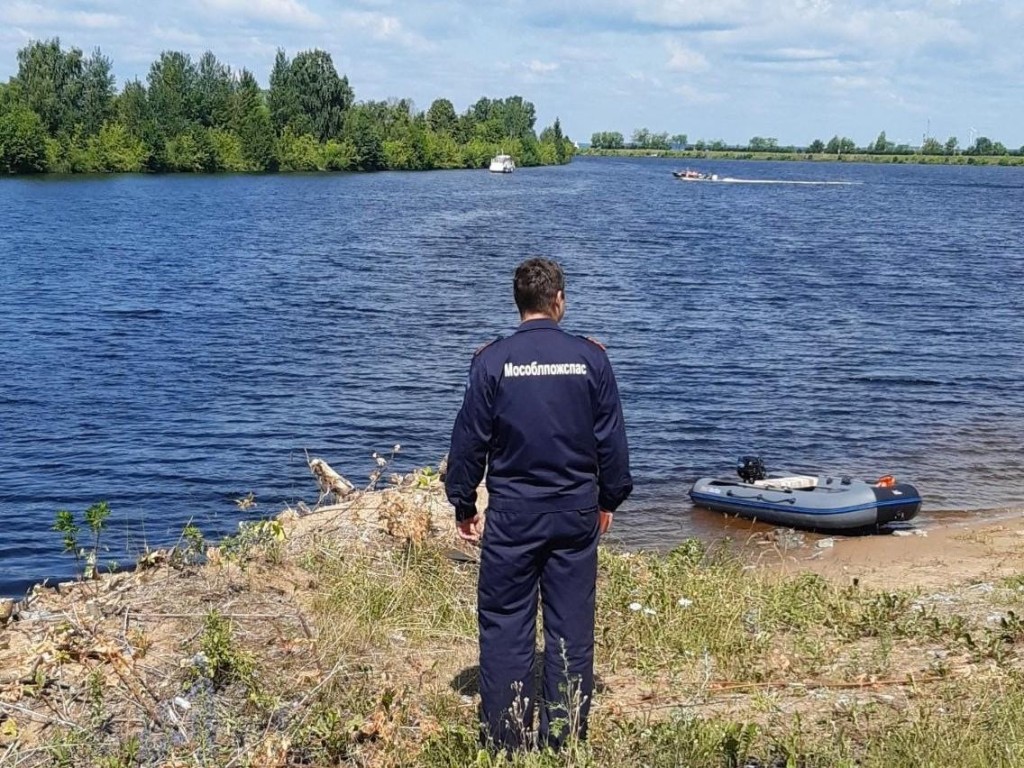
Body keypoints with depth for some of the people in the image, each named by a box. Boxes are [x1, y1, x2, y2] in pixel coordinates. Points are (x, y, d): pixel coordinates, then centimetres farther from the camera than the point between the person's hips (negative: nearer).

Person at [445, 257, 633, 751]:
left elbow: (469, 439, -1)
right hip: (577, 513, 2)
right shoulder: (590, 358, -1)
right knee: (572, 627, 9)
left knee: (504, 624, 6)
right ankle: (565, 740, 16)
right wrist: (609, 499, 18)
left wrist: (463, 505, 10)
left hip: (511, 515, -1)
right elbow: (612, 438, 5)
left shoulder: (492, 361, -5)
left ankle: (506, 742, 11)